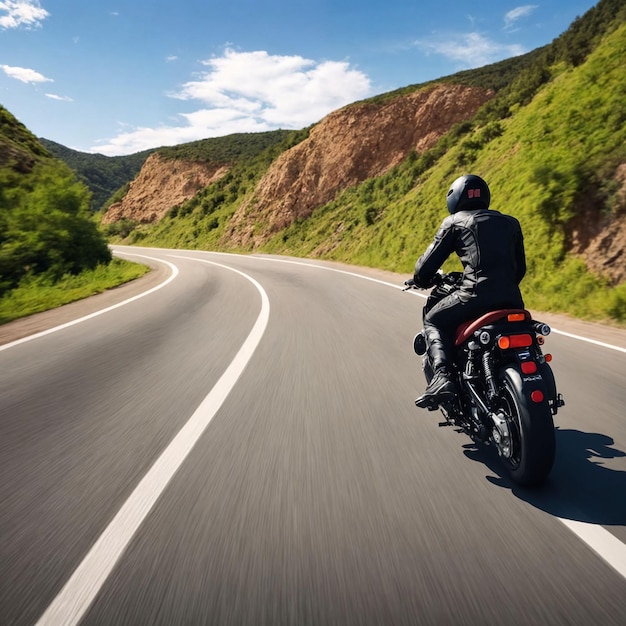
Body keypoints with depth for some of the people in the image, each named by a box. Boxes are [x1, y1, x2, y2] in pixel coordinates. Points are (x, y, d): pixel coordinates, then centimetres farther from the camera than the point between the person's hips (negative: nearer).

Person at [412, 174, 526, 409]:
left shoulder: (454, 222, 11)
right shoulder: (510, 222, 25)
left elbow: (428, 263, 9)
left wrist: (421, 280, 30)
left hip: (476, 293, -5)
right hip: (512, 298, 6)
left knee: (433, 322, 14)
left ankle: (441, 376, -7)